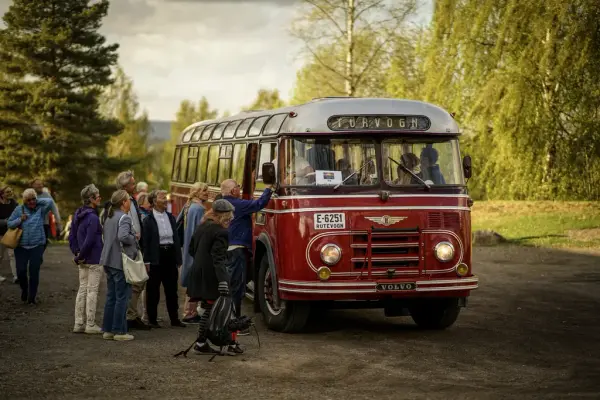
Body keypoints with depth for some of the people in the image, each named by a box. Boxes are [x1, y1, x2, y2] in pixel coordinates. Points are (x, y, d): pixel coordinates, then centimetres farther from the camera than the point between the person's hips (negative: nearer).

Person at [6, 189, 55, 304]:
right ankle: (24, 290, 27)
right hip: (21, 246, 1)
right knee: (21, 271, -2)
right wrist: (20, 220, -11)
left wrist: (37, 201, -8)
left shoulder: (41, 209, -1)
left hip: (37, 245, -1)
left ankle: (32, 297, 12)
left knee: (34, 271, -1)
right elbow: (9, 224, 6)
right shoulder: (19, 210, 3)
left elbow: (50, 202, -18)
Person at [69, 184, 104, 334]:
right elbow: (89, 241, -21)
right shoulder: (93, 217, -19)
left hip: (83, 260, 8)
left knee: (82, 290, 12)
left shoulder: (78, 215, 9)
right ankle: (90, 325, 4)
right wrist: (80, 256, -10)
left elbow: (72, 236, 12)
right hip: (94, 260, -8)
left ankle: (79, 323, 15)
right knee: (92, 291, -1)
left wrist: (77, 253, 8)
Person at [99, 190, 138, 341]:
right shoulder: (124, 218, -15)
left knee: (111, 297, 14)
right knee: (122, 297, -2)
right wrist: (134, 239, -11)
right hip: (121, 262, -9)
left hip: (109, 261, 9)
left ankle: (108, 330, 17)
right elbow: (123, 236, -30)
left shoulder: (109, 218, 14)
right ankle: (119, 331, 1)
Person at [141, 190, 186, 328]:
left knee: (172, 289, 9)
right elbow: (146, 242, -7)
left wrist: (178, 258, 7)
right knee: (153, 290, 3)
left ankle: (174, 318, 16)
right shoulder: (148, 220, -6)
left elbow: (176, 238, 11)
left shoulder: (171, 218, 9)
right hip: (156, 257, -5)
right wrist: (147, 261, -12)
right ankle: (152, 319, 12)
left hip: (170, 255, 5)